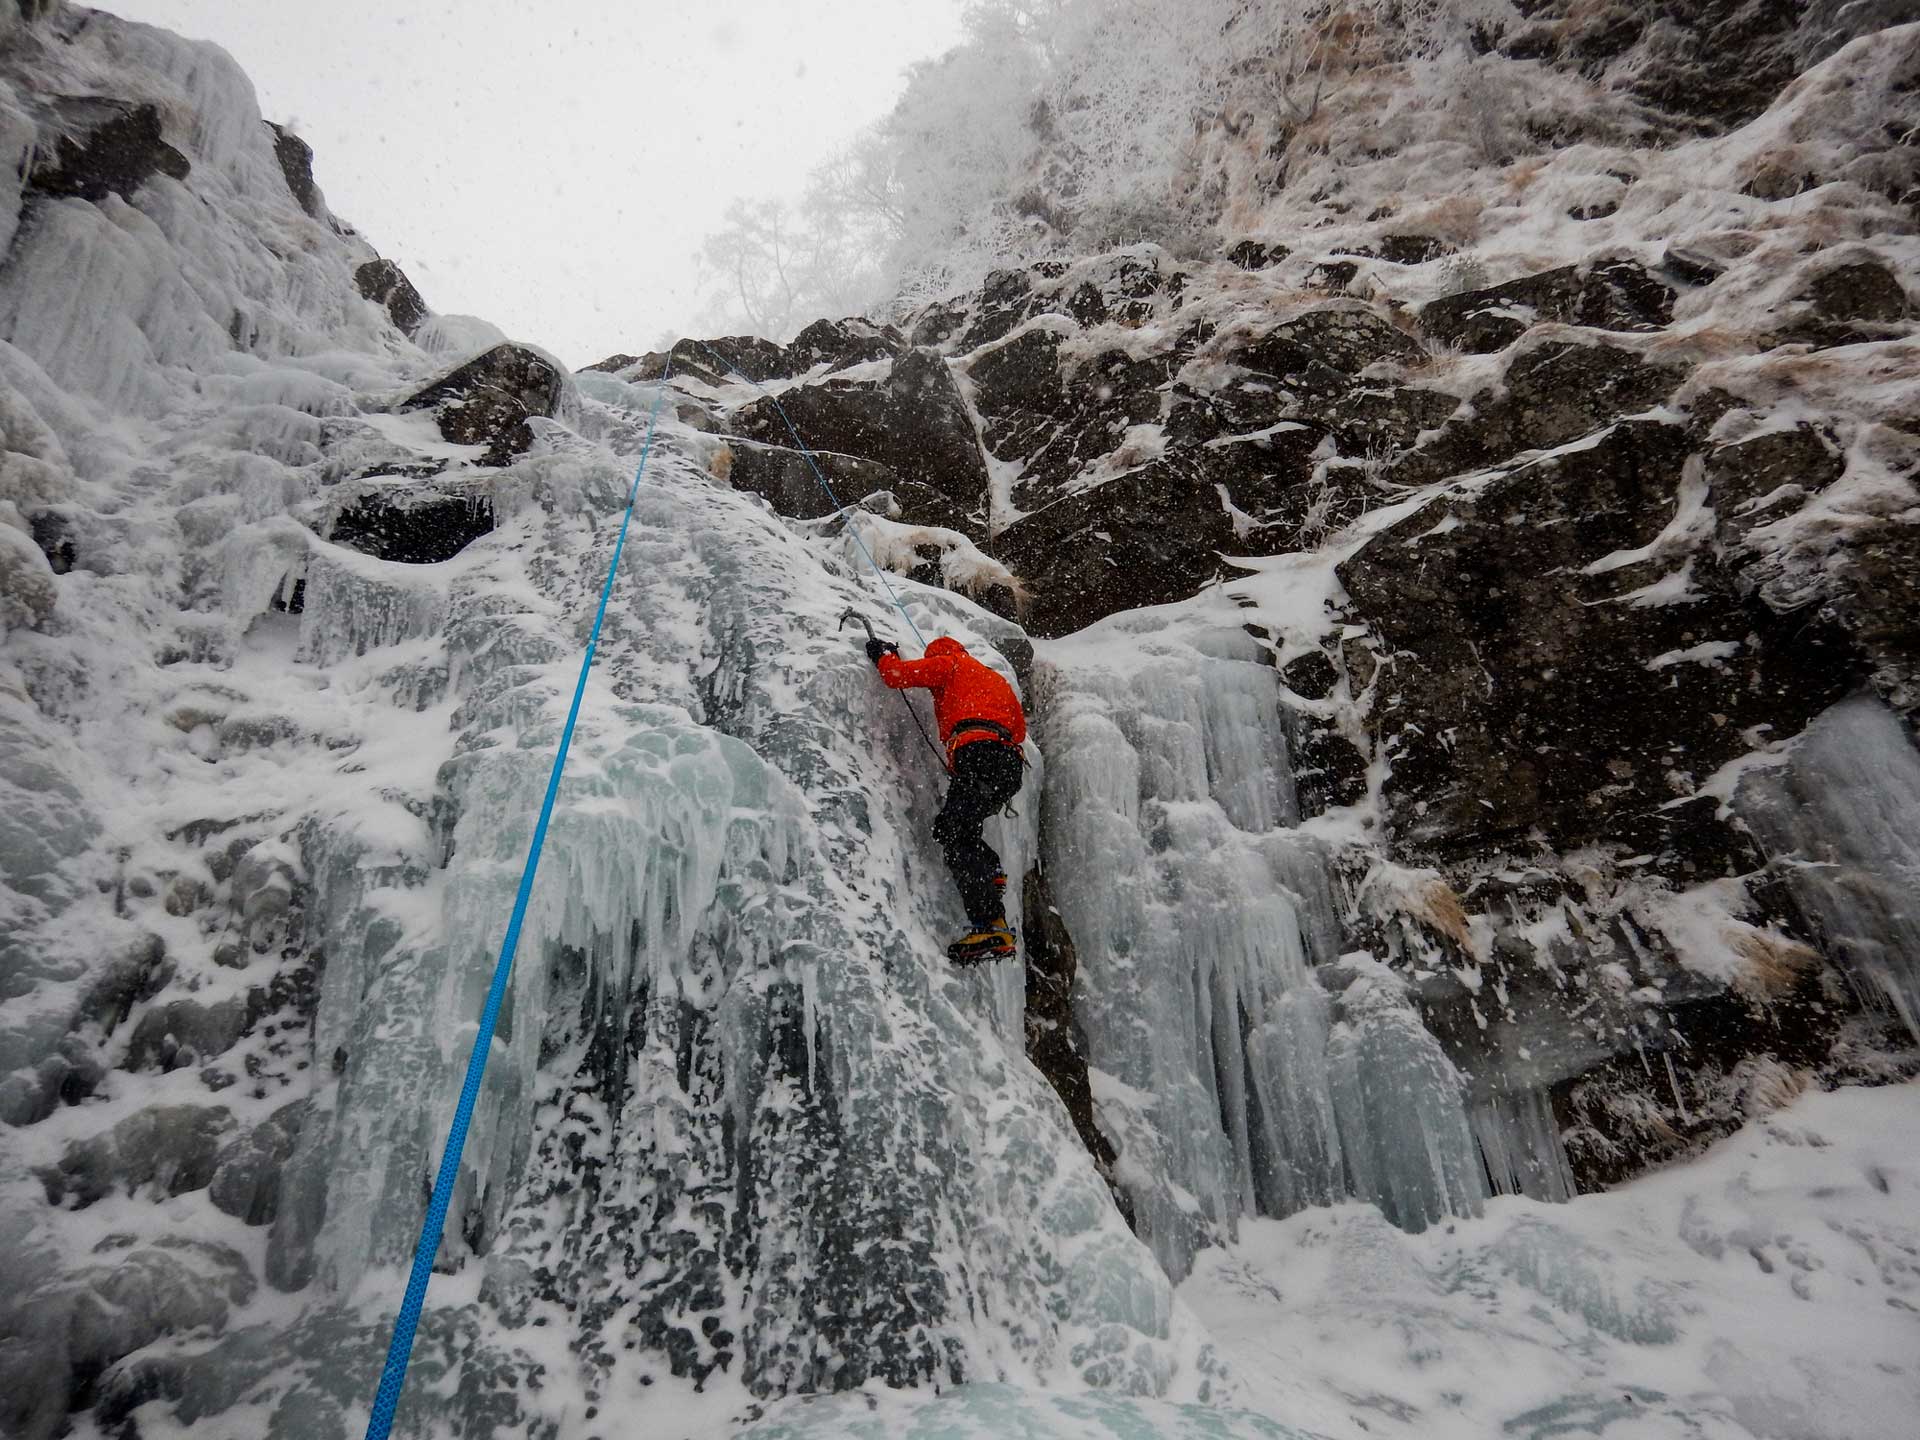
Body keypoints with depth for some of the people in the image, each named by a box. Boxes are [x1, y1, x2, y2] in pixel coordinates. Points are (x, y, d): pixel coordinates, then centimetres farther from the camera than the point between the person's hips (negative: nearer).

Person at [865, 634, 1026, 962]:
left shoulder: (950, 663, 17)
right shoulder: (997, 679, 37)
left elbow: (897, 675, 10)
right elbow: (1019, 729, 38)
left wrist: (883, 655, 30)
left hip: (977, 754, -8)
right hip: (1011, 766, 8)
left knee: (956, 839, -15)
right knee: (949, 827, 18)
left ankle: (991, 927, -27)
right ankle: (992, 874, -3)